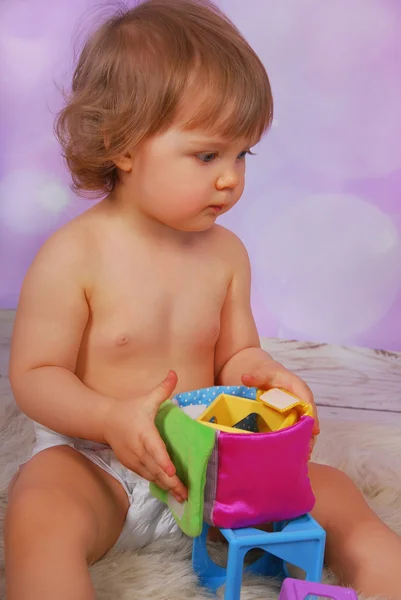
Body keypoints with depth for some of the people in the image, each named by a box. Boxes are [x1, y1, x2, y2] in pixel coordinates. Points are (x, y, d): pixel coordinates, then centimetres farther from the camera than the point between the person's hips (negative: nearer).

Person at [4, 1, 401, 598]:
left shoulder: (225, 252, 1)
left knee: (331, 490, -9)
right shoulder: (72, 256, -15)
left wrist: (259, 372, -16)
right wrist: (112, 419, -30)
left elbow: (234, 354, 9)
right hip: (89, 457, -4)